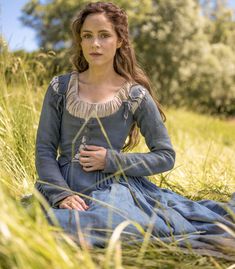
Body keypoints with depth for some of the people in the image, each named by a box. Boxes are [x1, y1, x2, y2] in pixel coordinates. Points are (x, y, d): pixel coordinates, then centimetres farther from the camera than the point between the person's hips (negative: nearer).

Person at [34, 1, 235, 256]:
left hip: (111, 187, -2)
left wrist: (111, 160, -8)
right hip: (62, 186, 2)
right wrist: (61, 195, -12)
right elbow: (44, 150, 4)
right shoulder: (60, 87, 5)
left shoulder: (135, 95, 0)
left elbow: (166, 156, 2)